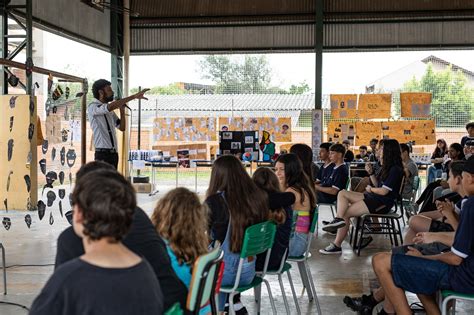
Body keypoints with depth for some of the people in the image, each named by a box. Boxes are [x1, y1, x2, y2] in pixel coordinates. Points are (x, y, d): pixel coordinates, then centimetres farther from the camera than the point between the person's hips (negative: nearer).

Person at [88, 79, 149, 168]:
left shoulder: (110, 111, 15)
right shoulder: (92, 107, -9)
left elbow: (122, 127, 19)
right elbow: (110, 106, -28)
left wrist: (122, 111, 4)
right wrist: (134, 96, -30)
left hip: (114, 153, 8)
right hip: (102, 154, -8)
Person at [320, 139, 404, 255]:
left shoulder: (395, 170, -15)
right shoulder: (387, 167, 16)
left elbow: (383, 191, -19)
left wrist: (370, 189, -1)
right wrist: (371, 172, 6)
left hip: (383, 203, -10)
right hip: (373, 197, 10)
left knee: (345, 213, -13)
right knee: (342, 193, 1)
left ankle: (337, 246, -7)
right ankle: (339, 219, -21)